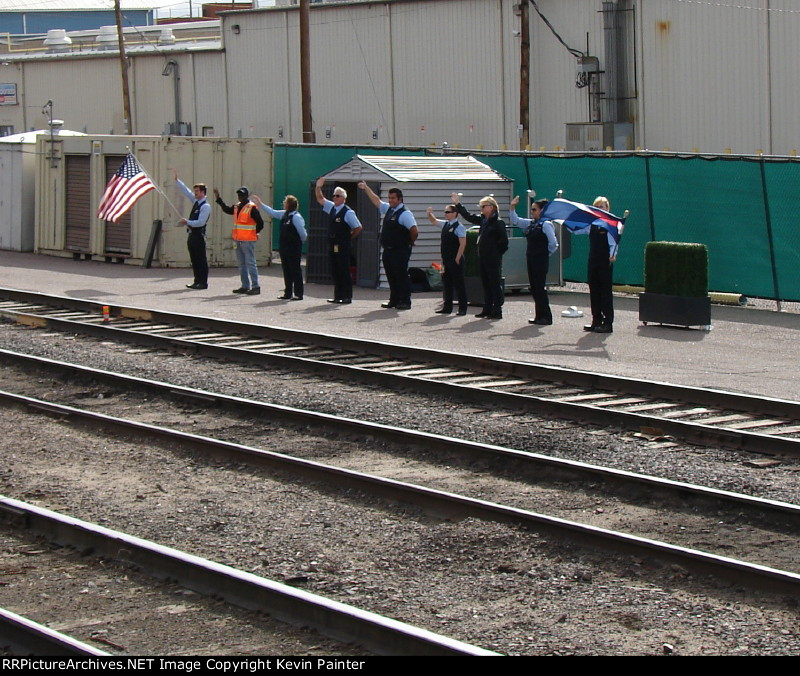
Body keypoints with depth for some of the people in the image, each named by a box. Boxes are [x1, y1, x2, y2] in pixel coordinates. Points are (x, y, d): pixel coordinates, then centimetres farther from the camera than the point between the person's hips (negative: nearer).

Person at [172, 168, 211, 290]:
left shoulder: (205, 206, -13)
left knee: (201, 259, -5)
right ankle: (197, 281, 15)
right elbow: (186, 191, 20)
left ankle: (203, 282, -2)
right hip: (192, 234, 9)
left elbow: (201, 222, -19)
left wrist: (187, 222, -14)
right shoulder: (196, 201, 12)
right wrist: (177, 180, 18)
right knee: (194, 259, 10)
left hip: (199, 235, -9)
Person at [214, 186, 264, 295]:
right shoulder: (237, 207, 13)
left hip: (248, 241, -9)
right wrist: (218, 198, 29)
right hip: (238, 240, 9)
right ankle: (245, 286, 18)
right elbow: (227, 209, 30)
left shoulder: (251, 208, -11)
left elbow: (260, 223, -11)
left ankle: (255, 287, -10)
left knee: (250, 263, -10)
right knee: (241, 264, 12)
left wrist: (254, 232, 0)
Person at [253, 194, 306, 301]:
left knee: (295, 270, -2)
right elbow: (272, 212, 25)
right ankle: (287, 293, 19)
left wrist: (300, 242, 3)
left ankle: (298, 294, 3)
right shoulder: (284, 214, 9)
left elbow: (303, 234, -14)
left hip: (293, 248, -9)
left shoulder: (296, 217, -16)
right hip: (284, 248, 9)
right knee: (286, 271, 12)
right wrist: (260, 204, 29)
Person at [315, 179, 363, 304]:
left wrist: (349, 238, 0)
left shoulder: (348, 212, -11)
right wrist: (318, 187, 6)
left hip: (343, 247, -7)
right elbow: (320, 199, 20)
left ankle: (347, 297, 1)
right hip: (332, 246, 7)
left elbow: (358, 228, -8)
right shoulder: (331, 207, 10)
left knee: (344, 271, -3)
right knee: (335, 271, 9)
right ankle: (337, 296, 14)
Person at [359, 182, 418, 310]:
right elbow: (376, 200, 25)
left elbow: (414, 231, -18)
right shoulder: (388, 209, 13)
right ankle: (394, 301, 19)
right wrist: (366, 188, 28)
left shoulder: (405, 214, -12)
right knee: (391, 276, 11)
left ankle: (405, 302, -1)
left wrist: (410, 243, -5)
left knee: (401, 276, -5)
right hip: (388, 250, 8)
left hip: (400, 251, -8)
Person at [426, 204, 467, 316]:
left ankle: (462, 308, 2)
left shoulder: (459, 227, -12)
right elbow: (434, 221, 28)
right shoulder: (445, 224, 11)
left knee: (458, 284, -2)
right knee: (446, 283, 12)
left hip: (455, 260, -8)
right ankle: (447, 307, 20)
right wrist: (430, 214, 8)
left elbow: (463, 244, -16)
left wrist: (457, 259, -18)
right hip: (446, 259, 8)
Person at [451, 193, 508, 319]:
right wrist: (457, 204, 22)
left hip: (493, 260, -8)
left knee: (495, 284, -3)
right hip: (483, 258, 8)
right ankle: (487, 309, 18)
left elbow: (504, 241, -15)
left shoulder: (498, 222, -12)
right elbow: (469, 216, 22)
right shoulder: (483, 220, 11)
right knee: (486, 285, 12)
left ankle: (497, 311, -1)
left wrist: (497, 254, -10)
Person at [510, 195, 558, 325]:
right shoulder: (530, 223, 11)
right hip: (531, 259, 8)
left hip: (541, 260, -8)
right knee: (534, 288, 10)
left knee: (540, 287, -6)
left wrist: (547, 253, -4)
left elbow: (553, 243, -16)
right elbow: (515, 221, 15)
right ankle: (539, 315, 16)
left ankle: (546, 316, 0)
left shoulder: (546, 224, -13)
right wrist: (512, 207, 5)